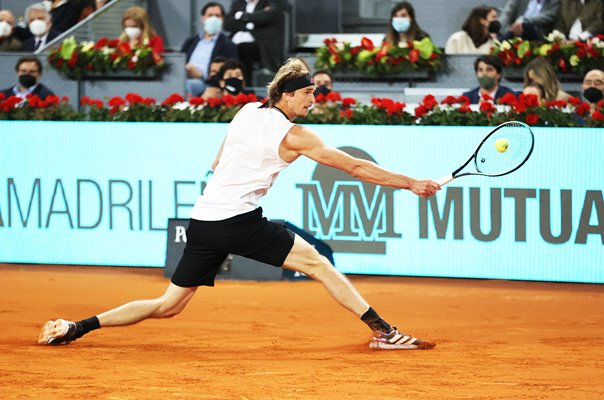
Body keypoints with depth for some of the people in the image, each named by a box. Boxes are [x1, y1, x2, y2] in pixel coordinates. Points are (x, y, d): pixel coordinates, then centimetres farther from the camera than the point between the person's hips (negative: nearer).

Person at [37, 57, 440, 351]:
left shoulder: (247, 111, 12)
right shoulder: (294, 136, -6)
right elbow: (355, 166, -4)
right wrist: (412, 183, 1)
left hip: (203, 220, 7)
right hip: (240, 220, -7)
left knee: (168, 306, 12)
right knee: (317, 263, 0)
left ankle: (75, 327, 7)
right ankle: (383, 331, -6)